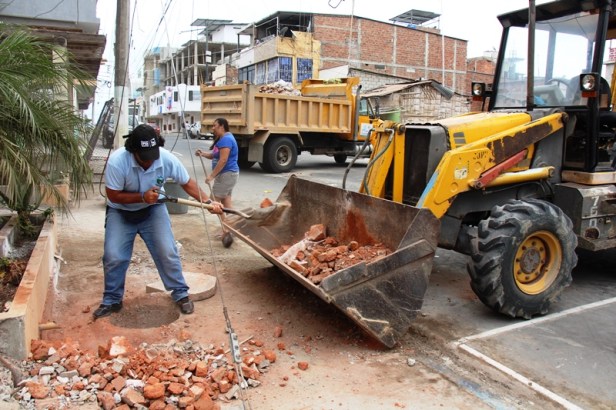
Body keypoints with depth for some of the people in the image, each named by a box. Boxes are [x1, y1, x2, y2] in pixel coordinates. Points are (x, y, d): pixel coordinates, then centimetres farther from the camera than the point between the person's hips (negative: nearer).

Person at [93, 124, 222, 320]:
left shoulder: (167, 159, -25)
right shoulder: (117, 161, -31)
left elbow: (187, 182, -11)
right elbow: (113, 195, -21)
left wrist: (207, 201, -23)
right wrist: (142, 197, -34)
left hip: (153, 209, 1)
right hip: (121, 212, -1)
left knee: (167, 252, -6)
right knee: (113, 257, -7)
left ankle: (180, 294, 11)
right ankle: (111, 301, 15)